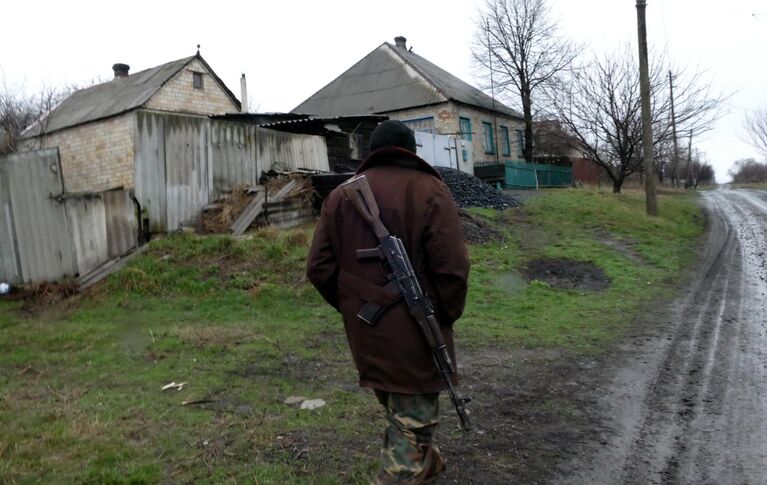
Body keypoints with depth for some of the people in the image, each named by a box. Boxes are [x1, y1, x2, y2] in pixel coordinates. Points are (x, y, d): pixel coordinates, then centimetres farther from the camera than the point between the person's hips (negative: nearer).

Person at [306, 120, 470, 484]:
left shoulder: (341, 195, 6)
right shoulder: (429, 190, -9)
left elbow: (319, 268, 3)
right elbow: (451, 268, -18)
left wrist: (352, 307, 14)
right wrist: (445, 316, -3)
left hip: (365, 333, 6)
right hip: (415, 333, -6)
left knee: (397, 410, 26)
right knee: (412, 424, 5)